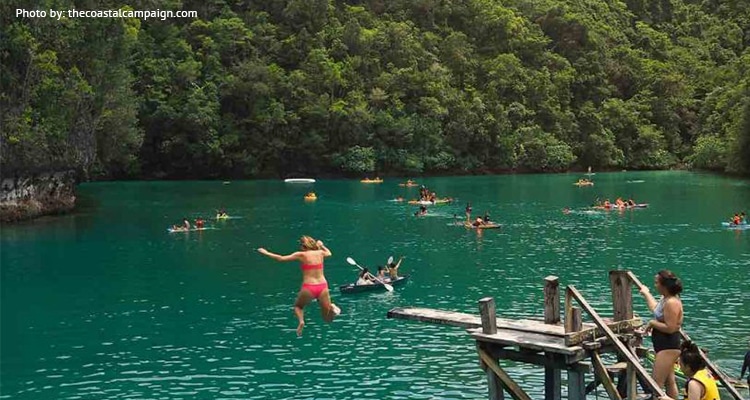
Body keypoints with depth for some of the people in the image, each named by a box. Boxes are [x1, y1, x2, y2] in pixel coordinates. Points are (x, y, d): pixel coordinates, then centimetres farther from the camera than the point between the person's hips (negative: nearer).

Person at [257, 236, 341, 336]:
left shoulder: (301, 255, -1)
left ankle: (301, 321, -4)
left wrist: (266, 253, 13)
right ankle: (331, 307, -20)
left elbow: (281, 258, 1)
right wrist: (321, 245, 53)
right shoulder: (320, 253, 11)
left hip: (308, 288, -3)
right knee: (328, 319, 14)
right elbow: (329, 253, 36)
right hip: (323, 287, 3)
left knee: (298, 306, 28)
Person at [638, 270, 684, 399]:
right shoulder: (665, 299, 9)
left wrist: (652, 323, -15)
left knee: (657, 383, -10)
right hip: (665, 345, 11)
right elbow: (655, 308, 32)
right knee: (669, 381, 16)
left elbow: (670, 328, -27)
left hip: (668, 346, -11)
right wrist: (646, 293, 44)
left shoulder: (671, 303, -22)